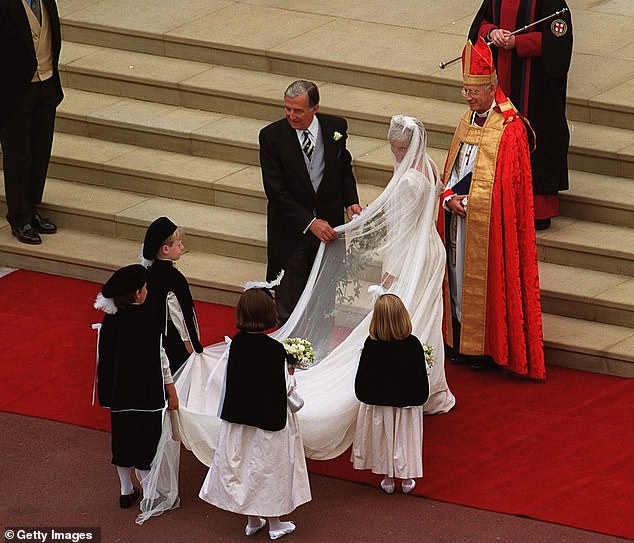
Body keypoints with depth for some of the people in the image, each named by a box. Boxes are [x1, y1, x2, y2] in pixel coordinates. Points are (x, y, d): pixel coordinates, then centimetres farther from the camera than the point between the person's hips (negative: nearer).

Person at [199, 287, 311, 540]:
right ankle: (275, 523, 21)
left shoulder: (237, 343, -6)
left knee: (241, 462, 17)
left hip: (238, 415, 5)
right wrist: (290, 373, 3)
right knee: (268, 465, 9)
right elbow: (282, 388, -18)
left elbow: (232, 380, 3)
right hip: (268, 418, -5)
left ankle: (252, 520, 28)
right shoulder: (275, 349, -21)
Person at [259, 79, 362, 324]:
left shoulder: (336, 127, -6)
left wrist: (351, 201, -6)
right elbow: (275, 190, -17)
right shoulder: (272, 136, -15)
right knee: (288, 305, 8)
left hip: (328, 225, 2)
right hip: (292, 228, -2)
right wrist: (310, 222, -23)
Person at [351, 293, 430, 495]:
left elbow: (362, 376, -9)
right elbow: (421, 375, -11)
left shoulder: (371, 344, -17)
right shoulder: (412, 344, -19)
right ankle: (407, 479, 26)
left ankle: (387, 478, 26)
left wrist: (364, 396, 7)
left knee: (383, 439, 16)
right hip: (407, 402, 0)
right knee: (405, 438, 15)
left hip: (377, 403, 0)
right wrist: (421, 398, 4)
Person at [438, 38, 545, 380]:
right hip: (458, 217, 7)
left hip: (489, 223, -7)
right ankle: (463, 342, 23)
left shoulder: (509, 128, -14)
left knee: (485, 281, -1)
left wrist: (468, 200, -15)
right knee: (460, 276, 12)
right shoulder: (468, 121, 10)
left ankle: (490, 348, 11)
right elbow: (451, 169, 13)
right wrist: (450, 198, -5)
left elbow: (507, 183, -15)